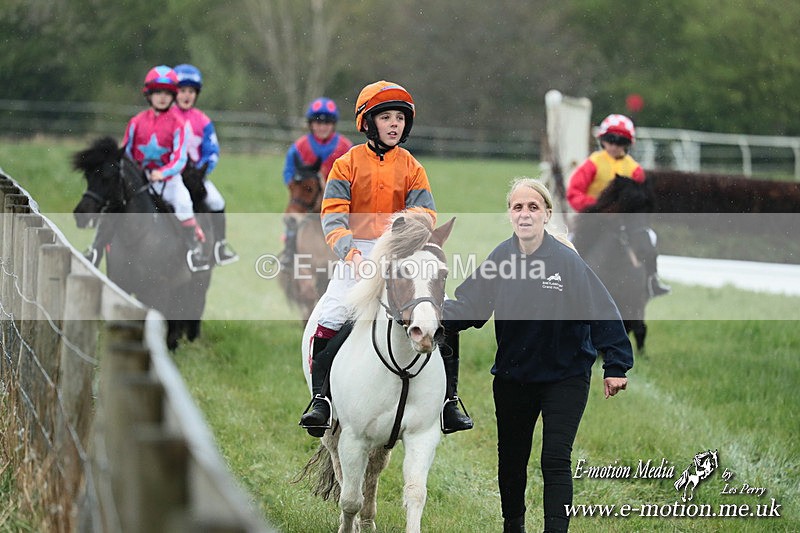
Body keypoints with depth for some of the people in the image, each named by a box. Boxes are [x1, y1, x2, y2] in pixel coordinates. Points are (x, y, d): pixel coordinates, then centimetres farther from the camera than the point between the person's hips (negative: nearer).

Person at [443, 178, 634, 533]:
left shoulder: (567, 260, -18)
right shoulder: (500, 258, -6)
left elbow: (602, 310, -17)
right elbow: (469, 304, -7)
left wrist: (615, 367, -18)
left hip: (564, 376, -4)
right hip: (512, 377, 4)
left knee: (555, 461, -10)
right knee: (510, 458, 17)